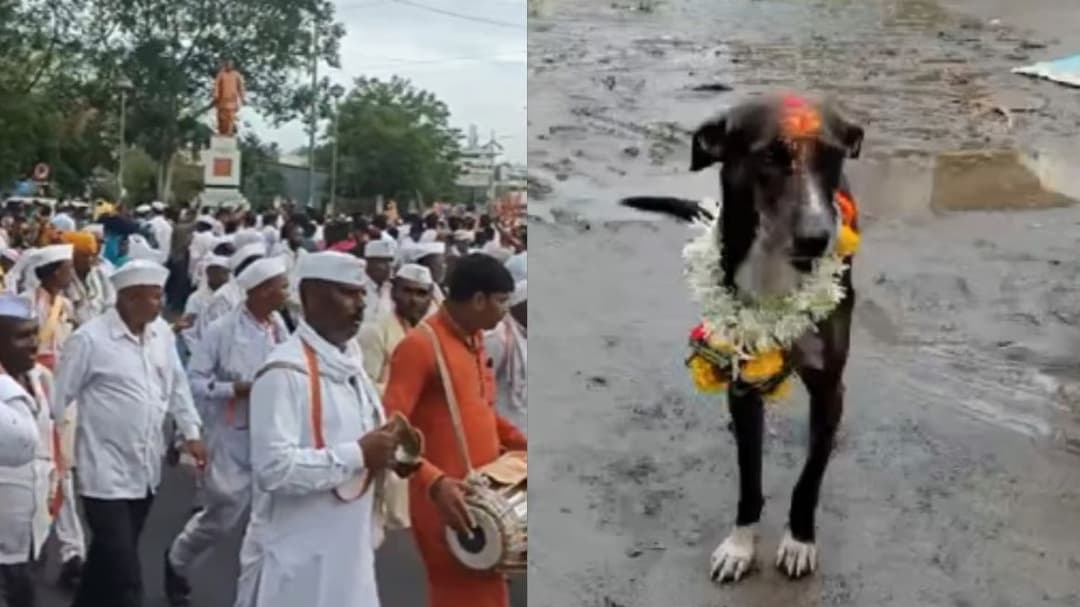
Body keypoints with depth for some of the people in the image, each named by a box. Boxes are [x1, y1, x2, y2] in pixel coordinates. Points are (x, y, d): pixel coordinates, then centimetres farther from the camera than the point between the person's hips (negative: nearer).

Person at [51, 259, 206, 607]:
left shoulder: (162, 333, 4)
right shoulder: (90, 339, -14)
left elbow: (177, 385, 16)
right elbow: (58, 396, -8)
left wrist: (191, 432, 14)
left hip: (146, 468, 6)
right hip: (106, 472, -6)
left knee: (109, 558, 21)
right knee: (123, 574, -6)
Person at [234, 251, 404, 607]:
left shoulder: (350, 364, 9)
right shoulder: (286, 371, -19)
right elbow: (274, 467, -26)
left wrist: (385, 451, 1)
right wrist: (358, 456, -21)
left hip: (347, 550, 8)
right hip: (297, 557, -8)